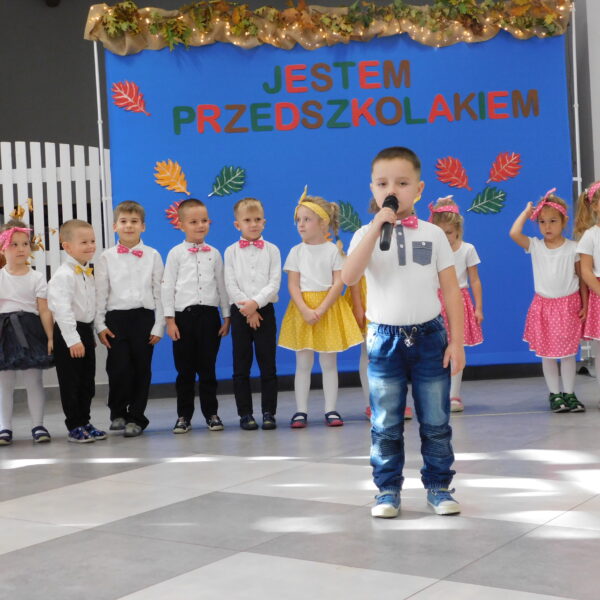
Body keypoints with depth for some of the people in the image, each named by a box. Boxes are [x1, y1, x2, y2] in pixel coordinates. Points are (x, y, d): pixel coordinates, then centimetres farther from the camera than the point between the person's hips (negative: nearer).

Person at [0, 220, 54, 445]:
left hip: (30, 331, -1)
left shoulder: (36, 278, 0)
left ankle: (38, 426, 14)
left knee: (34, 381, 4)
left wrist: (50, 338, -6)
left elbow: (45, 311, -1)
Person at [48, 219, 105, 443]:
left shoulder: (88, 273, 11)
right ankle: (75, 427, 8)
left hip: (85, 331, 9)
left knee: (88, 382, 13)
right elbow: (62, 309, -24)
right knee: (71, 383, 0)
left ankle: (84, 422, 24)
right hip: (68, 333, -8)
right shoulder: (63, 275, -17)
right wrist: (72, 339, -26)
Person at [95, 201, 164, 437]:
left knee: (142, 369, 3)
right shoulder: (107, 257, 5)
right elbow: (100, 293, 5)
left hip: (144, 317, 0)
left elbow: (159, 293, 4)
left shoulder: (153, 256, 5)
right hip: (116, 319, 0)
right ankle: (118, 413, 18)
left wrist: (159, 326, 0)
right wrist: (100, 325, -2)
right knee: (118, 368, -4)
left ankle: (136, 417, 15)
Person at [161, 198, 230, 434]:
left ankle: (211, 413, 15)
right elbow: (167, 286, 0)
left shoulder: (214, 254, 8)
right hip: (184, 315, -1)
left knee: (208, 368, 5)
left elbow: (221, 285, 12)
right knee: (185, 370, 4)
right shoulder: (176, 253, 1)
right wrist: (170, 319, -5)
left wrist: (226, 317, 9)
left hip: (209, 314, 1)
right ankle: (184, 416, 13)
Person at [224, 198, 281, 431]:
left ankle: (268, 412, 8)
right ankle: (245, 413, 10)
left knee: (268, 365, 1)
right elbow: (230, 285, -3)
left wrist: (256, 303, -18)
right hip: (240, 312, 0)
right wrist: (247, 309, -12)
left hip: (265, 311, 0)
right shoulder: (231, 251, 5)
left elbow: (274, 283, -5)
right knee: (241, 366, 3)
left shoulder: (272, 250, 4)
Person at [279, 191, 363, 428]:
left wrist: (321, 310, -16)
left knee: (329, 363, 4)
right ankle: (301, 411, 8)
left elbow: (338, 283, -6)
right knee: (302, 364, 3)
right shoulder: (296, 252, 4)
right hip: (302, 309, 1)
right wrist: (305, 310, -16)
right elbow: (293, 285, -2)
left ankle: (331, 410, 10)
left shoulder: (333, 250, 0)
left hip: (329, 309, -1)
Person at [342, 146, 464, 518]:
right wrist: (377, 227, -22)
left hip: (429, 336, 1)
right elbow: (349, 277, -19)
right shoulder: (367, 235, 0)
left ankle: (438, 485, 20)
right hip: (385, 338, 0)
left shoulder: (433, 235, 2)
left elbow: (451, 289, 3)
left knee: (436, 421, 6)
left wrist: (457, 340, -3)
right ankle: (388, 489, 16)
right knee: (386, 425, 5)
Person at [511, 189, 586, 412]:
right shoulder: (535, 246, -1)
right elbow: (514, 233, -17)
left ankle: (569, 393, 13)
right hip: (544, 306, 1)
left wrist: (585, 305, -2)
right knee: (547, 353, 4)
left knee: (568, 352, 3)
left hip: (569, 305, -1)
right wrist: (526, 212, -4)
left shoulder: (573, 248, -3)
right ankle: (554, 394, 14)